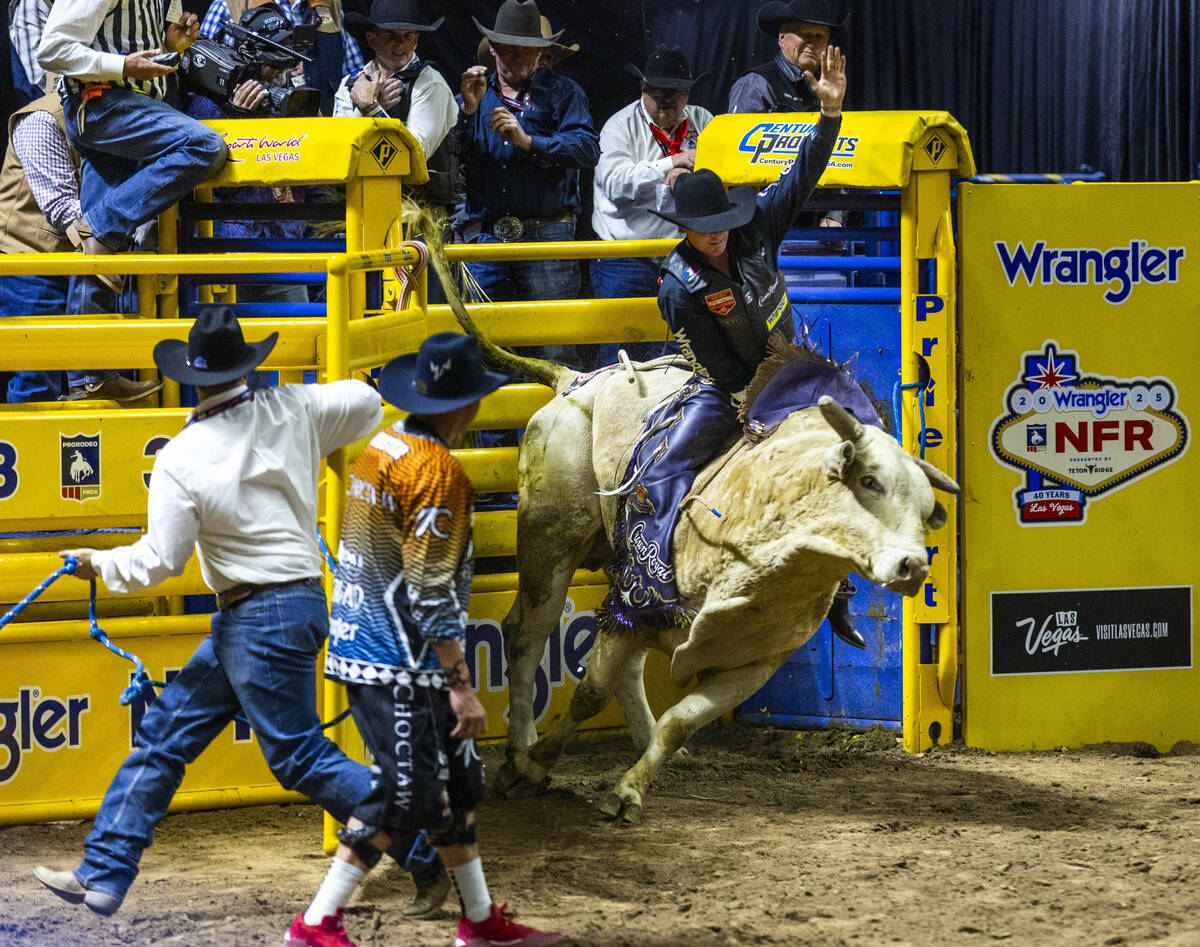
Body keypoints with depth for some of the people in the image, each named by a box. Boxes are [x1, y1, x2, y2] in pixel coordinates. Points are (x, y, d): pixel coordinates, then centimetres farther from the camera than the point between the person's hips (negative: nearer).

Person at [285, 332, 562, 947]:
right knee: (406, 792, -5)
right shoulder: (437, 470, -18)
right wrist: (461, 685, -18)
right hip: (401, 665, -10)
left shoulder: (382, 447, 11)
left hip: (364, 641, 10)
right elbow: (431, 591, -21)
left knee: (457, 780, 16)